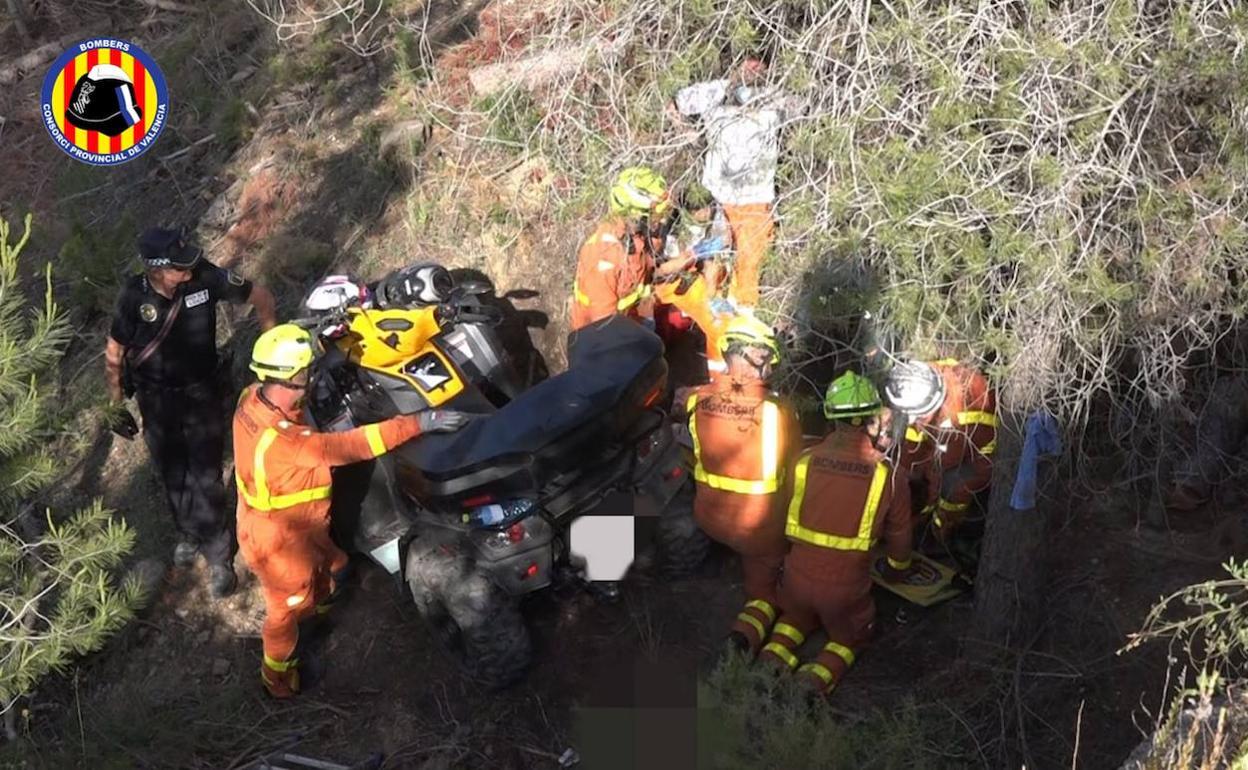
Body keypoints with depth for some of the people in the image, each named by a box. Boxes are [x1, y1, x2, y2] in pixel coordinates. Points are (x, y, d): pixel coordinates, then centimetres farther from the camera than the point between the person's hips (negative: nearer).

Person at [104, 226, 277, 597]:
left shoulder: (205, 277, -23)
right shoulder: (134, 296, -21)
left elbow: (261, 297, -9)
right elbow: (114, 354, -7)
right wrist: (118, 407, -4)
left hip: (201, 394, -1)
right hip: (156, 400, 1)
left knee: (206, 478, 0)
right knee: (173, 475, 19)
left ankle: (218, 556, 16)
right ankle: (189, 532, 45)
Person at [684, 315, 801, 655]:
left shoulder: (698, 399, -16)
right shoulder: (778, 411, -24)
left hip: (708, 519, 4)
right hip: (760, 529, -4)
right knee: (764, 590, 15)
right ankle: (748, 631, -11)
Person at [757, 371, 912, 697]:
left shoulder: (804, 460, -9)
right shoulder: (888, 475, -13)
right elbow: (899, 534, 2)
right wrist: (896, 570, 25)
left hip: (798, 574, 2)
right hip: (846, 586, -2)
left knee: (796, 616, 33)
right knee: (850, 636, 26)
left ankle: (774, 656, 4)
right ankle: (818, 679, -3)